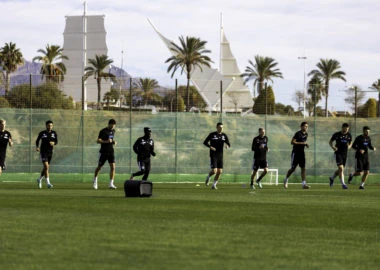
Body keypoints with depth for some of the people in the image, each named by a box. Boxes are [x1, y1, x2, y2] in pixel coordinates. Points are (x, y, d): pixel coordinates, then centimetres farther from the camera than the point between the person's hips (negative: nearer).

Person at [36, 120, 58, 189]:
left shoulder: (54, 133, 5)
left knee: (46, 167, 12)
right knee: (46, 166, -17)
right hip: (43, 152, -4)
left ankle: (39, 179, 36)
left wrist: (53, 143, -24)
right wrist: (37, 147, -7)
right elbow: (37, 140, 10)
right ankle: (48, 183, -18)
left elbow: (56, 141, -1)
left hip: (50, 152, 4)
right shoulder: (42, 133, -2)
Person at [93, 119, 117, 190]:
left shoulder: (113, 131, 10)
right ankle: (95, 180, 30)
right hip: (103, 152, -5)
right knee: (99, 167, 6)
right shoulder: (103, 131, -11)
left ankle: (111, 184, -6)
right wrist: (106, 141, -28)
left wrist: (114, 142, 5)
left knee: (113, 167, -8)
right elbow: (98, 141, -15)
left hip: (111, 152, 5)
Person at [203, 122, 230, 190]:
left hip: (220, 156, 4)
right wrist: (210, 147, -18)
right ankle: (208, 176, 20)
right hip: (213, 155, -4)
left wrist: (227, 145, -16)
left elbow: (229, 144, 10)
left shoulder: (224, 135, 7)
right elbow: (205, 142, 1)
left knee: (219, 171, 0)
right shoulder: (212, 134, -4)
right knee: (214, 171, -14)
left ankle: (214, 185, 14)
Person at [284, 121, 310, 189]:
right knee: (293, 168, 1)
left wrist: (306, 144, 5)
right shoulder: (298, 133, -13)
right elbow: (292, 142, -18)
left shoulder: (306, 134, 10)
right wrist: (301, 143, -23)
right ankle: (286, 180, 24)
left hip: (302, 153, 6)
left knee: (303, 168, -5)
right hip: (296, 152, -6)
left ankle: (304, 184, -10)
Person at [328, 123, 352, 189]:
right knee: (341, 168, -17)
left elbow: (350, 142, 20)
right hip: (338, 153, -5)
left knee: (340, 170, 12)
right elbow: (330, 142, 4)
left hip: (345, 154, 5)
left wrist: (349, 146, -4)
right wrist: (333, 147, -16)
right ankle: (343, 184, -16)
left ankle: (332, 178, 39)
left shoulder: (349, 135, 5)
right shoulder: (337, 134, -6)